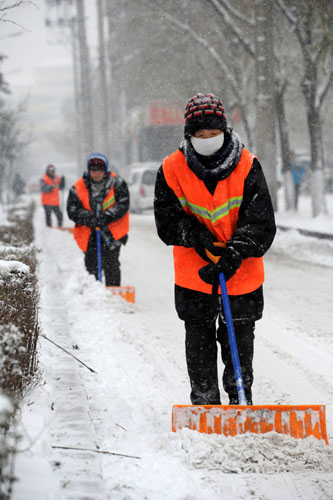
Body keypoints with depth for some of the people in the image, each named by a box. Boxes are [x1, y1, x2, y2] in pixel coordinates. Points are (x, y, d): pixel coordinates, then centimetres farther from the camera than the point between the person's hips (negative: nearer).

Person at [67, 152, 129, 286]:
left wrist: (106, 217, -19)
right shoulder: (78, 188, -2)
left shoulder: (116, 183, -3)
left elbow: (123, 205, -7)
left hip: (112, 231, -2)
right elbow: (72, 211, -7)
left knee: (111, 265, -6)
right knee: (91, 264, 6)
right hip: (89, 234, 2)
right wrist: (90, 218, -22)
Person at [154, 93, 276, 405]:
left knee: (239, 341, 10)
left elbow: (261, 221, -12)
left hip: (241, 273, 0)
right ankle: (205, 404, 21)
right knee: (199, 342, 8)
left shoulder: (247, 166, -9)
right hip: (194, 274, 1)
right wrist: (196, 236, -21)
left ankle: (241, 402, 27)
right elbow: (166, 221, -4)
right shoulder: (172, 170, -6)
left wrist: (235, 253, -26)